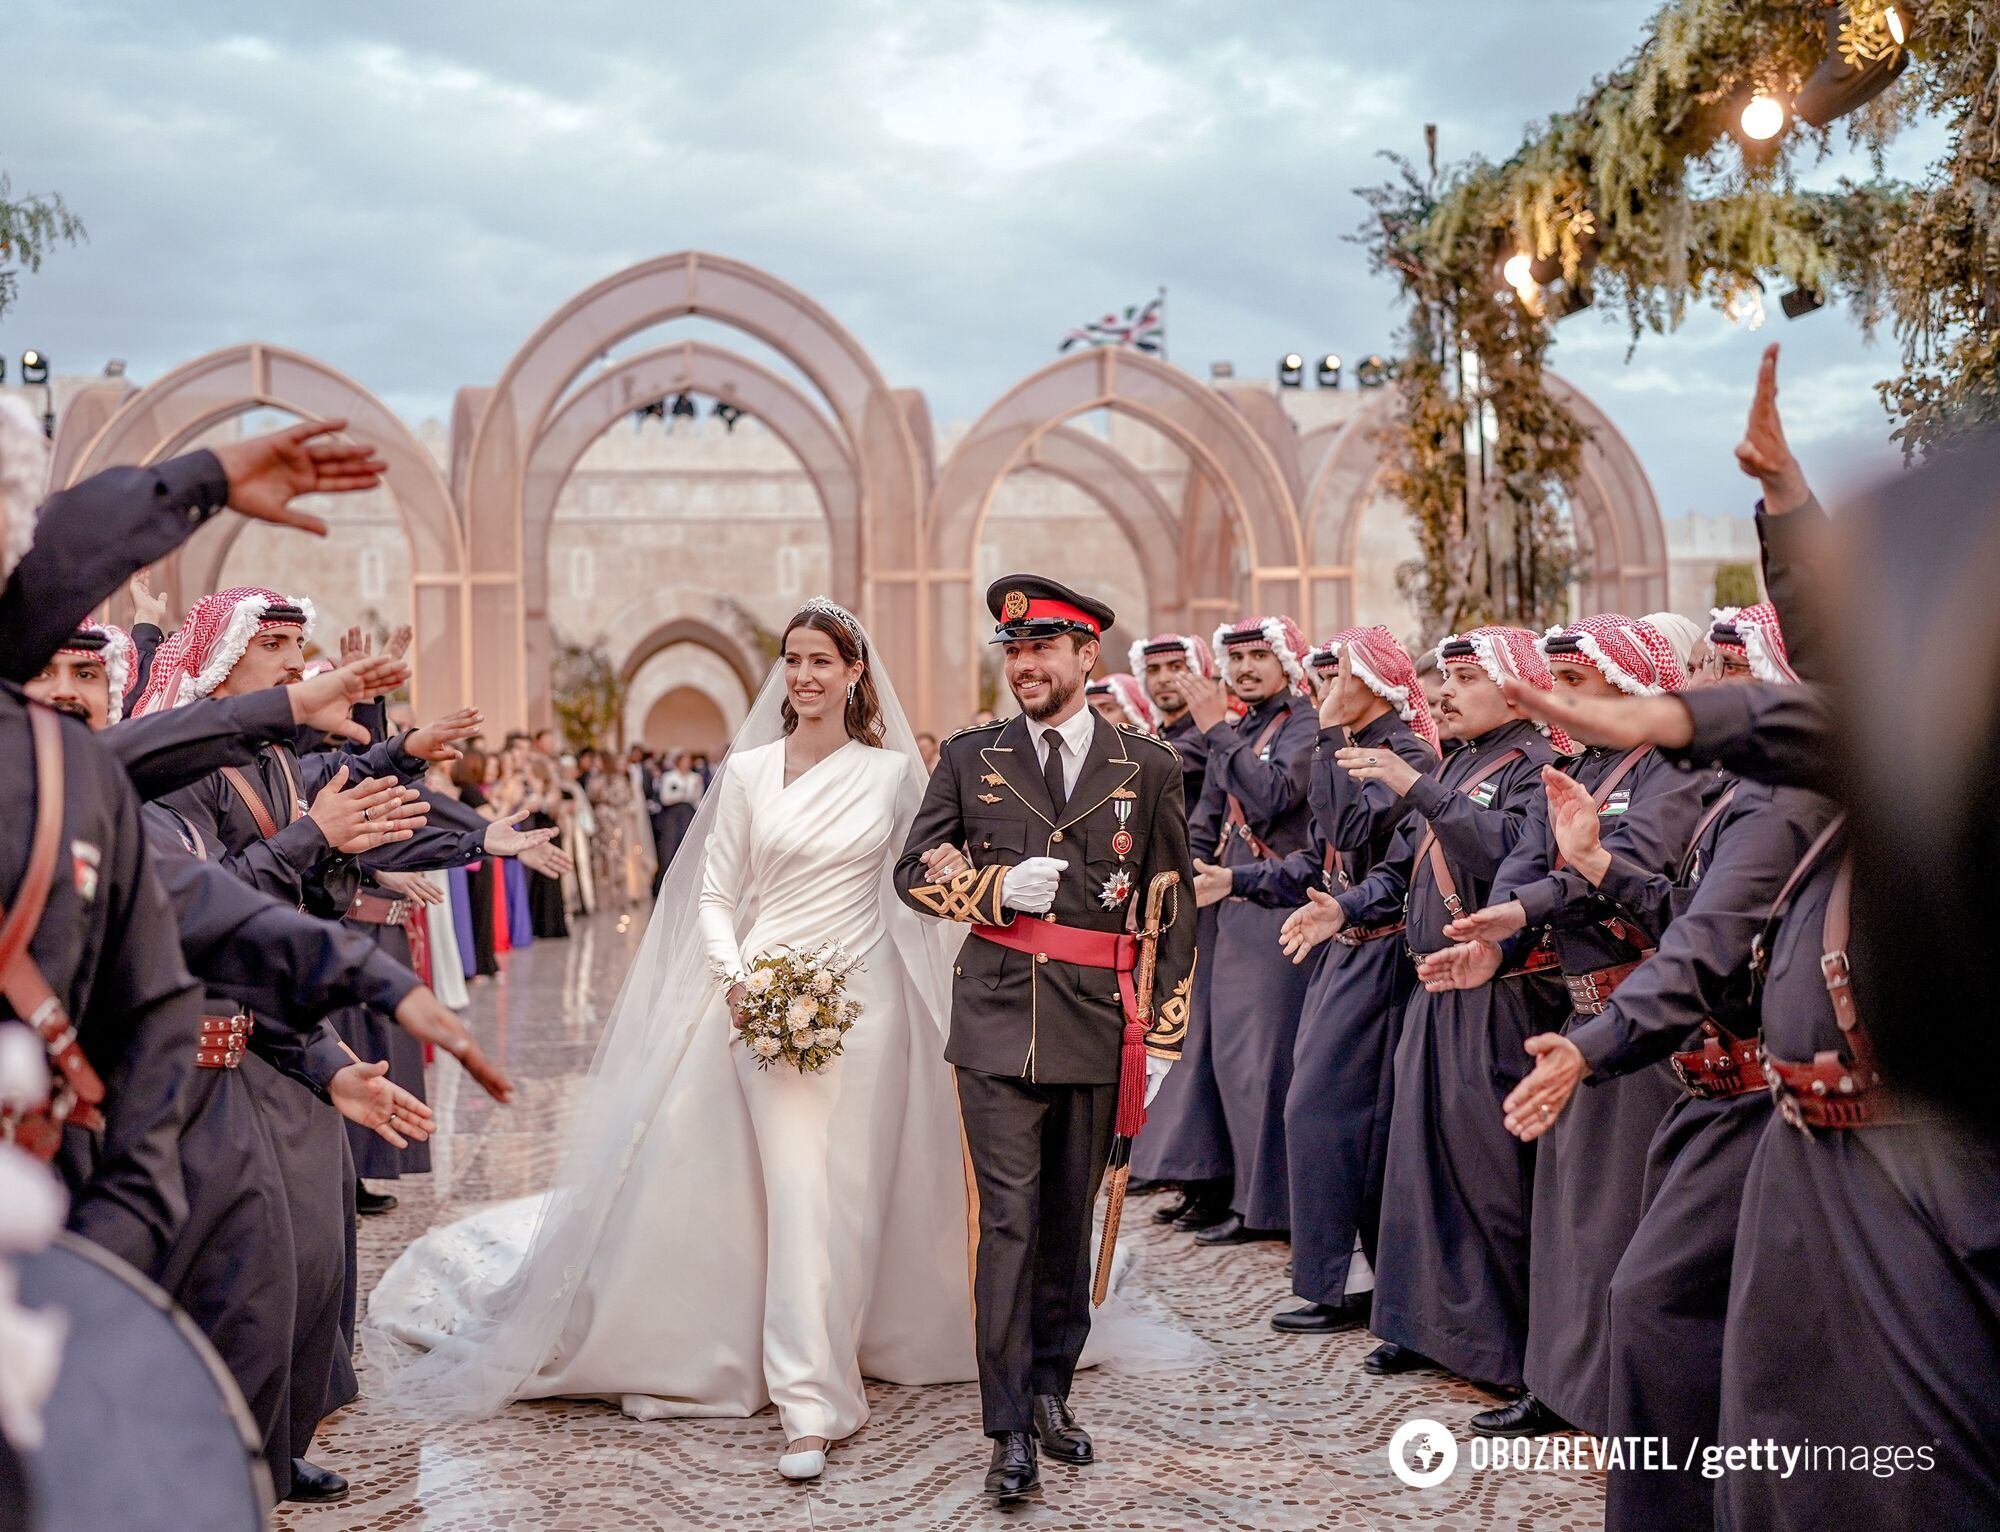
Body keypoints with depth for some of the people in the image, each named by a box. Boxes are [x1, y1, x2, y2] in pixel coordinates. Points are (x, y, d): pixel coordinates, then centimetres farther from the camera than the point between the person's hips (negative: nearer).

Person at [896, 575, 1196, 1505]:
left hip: (1100, 1028, 1)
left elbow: (1174, 909, 6)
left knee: (1070, 1220, 12)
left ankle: (1050, 1391, 29)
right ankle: (1010, 1429, 2)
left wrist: (1163, 1035, 3)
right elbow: (915, 870, 8)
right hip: (998, 1023, -1)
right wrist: (995, 888, -11)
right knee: (1008, 1221, -4)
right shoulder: (969, 759, 6)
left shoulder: (1148, 768, 5)